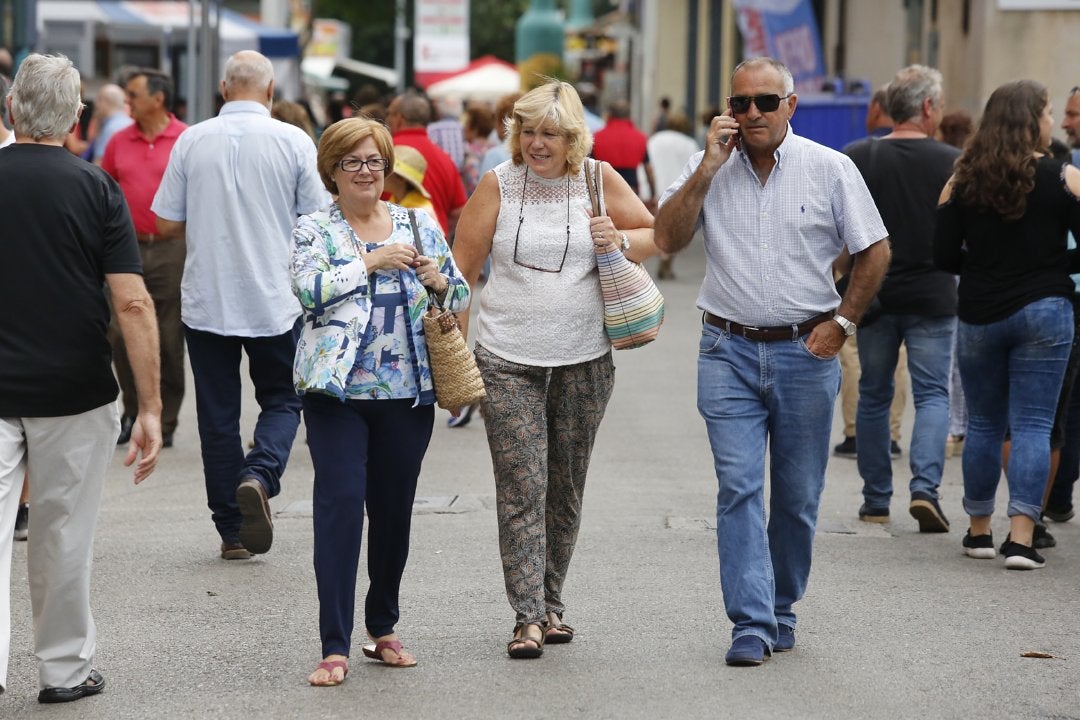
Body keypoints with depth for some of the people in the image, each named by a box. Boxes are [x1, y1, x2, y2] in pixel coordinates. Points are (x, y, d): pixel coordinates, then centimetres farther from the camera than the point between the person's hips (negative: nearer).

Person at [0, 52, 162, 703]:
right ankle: (66, 669, 21)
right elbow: (132, 303, -12)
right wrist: (151, 407, -10)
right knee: (62, 539, 11)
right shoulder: (96, 189, -6)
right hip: (74, 393, 0)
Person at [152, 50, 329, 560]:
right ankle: (258, 475, -14)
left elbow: (167, 223, 1)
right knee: (281, 401, 14)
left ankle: (232, 532, 10)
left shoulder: (192, 141, -3)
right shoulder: (294, 142, -6)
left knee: (217, 414, 8)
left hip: (206, 302, 1)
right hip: (275, 302, -1)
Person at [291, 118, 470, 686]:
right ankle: (335, 646, -11)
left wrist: (437, 282, -9)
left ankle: (383, 629, 27)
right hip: (337, 390, -3)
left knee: (394, 510, 10)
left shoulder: (419, 225, 11)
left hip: (408, 393, 3)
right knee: (340, 504, -12)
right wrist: (371, 262, -16)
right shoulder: (314, 230, 3)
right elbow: (308, 289, -13)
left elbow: (461, 297, 12)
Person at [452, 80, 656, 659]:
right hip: (508, 363, -2)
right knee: (521, 488, -8)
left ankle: (551, 603, 24)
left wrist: (620, 242, -9)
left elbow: (655, 234, 13)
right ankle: (528, 616, -7)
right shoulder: (498, 185, -1)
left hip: (583, 361, 2)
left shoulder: (599, 179, 3)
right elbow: (463, 268, 2)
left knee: (566, 488, 10)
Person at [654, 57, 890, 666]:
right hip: (729, 351, 0)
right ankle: (751, 625, -10)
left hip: (805, 350, 0)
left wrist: (841, 323, -2)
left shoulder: (830, 169, -1)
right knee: (739, 489, -9)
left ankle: (782, 609, 24)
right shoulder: (709, 167, 4)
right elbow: (668, 239, -5)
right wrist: (708, 168, -11)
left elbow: (875, 251, 5)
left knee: (798, 496, 7)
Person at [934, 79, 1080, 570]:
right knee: (1033, 425, -1)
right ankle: (1021, 538, -8)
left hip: (979, 317, 2)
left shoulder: (963, 181, 0)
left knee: (983, 424, 13)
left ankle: (979, 532, 19)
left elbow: (944, 257, -1)